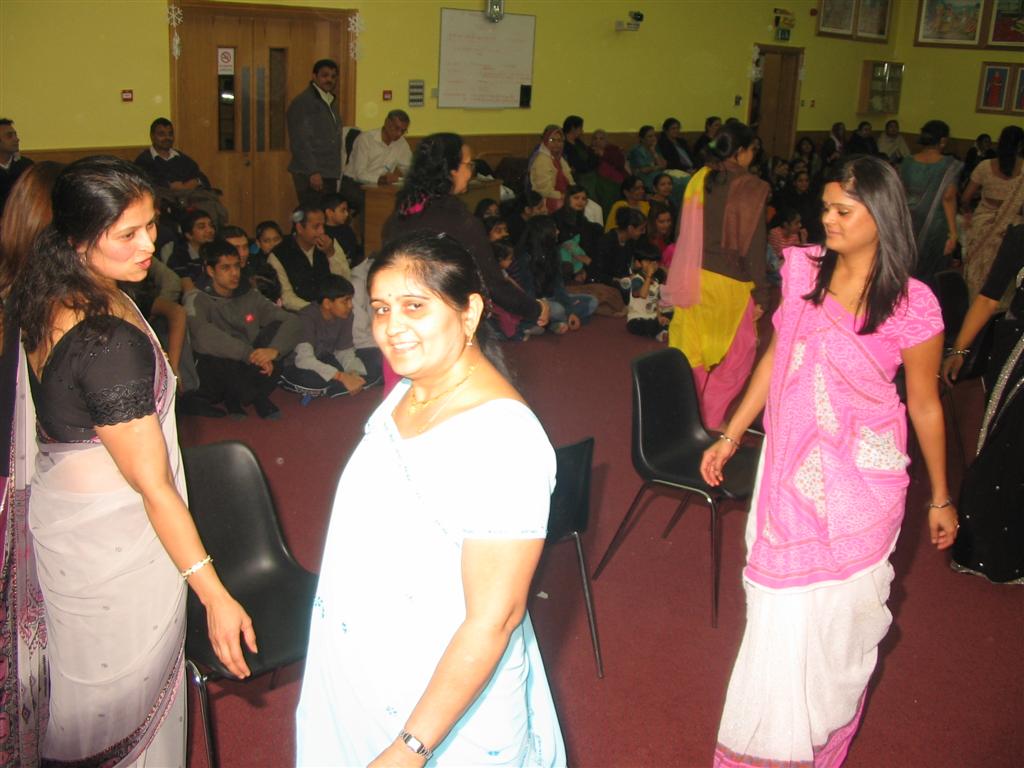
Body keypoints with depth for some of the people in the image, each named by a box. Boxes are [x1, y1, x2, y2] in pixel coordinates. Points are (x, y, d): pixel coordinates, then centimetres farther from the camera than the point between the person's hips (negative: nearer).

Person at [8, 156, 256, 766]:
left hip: (57, 506, 9)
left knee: (83, 681, 27)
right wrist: (215, 596, -23)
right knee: (127, 686, 12)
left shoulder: (46, 299, -3)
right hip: (114, 539, -9)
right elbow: (152, 485, -28)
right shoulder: (111, 342, -31)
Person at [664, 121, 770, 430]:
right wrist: (760, 294, -7)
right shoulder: (750, 187, -14)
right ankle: (711, 421, 10)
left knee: (693, 349, 15)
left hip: (693, 277, 5)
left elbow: (685, 232, 7)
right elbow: (753, 244, -14)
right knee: (738, 352, 11)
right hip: (728, 282, -5)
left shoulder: (699, 179, 1)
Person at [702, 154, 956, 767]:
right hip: (790, 465, 4)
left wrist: (941, 499, 5)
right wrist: (731, 436, 10)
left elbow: (925, 405, -4)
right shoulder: (803, 269, -1)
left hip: (861, 478, -4)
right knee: (781, 607, 13)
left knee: (837, 610, 9)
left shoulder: (912, 305, -13)